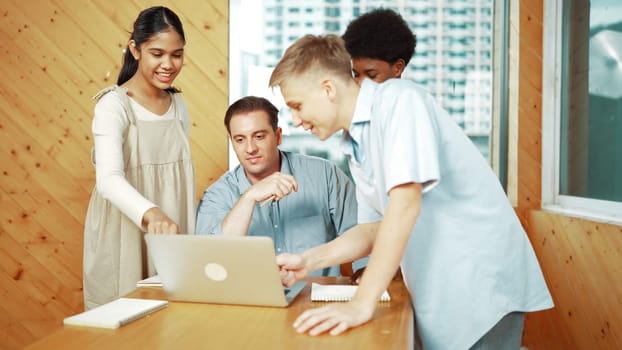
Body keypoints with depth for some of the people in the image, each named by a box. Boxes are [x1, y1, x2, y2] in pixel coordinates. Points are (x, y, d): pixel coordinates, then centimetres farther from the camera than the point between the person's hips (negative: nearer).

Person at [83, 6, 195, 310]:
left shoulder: (178, 105, 5)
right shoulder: (114, 105, -13)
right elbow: (109, 178, -28)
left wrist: (188, 233, 12)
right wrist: (150, 213, -45)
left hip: (169, 238, 5)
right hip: (125, 237, -5)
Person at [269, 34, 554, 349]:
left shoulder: (399, 100, -15)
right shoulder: (354, 146, 10)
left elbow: (405, 202, -25)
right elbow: (374, 229, 16)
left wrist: (361, 304, -27)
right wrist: (309, 260, 4)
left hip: (482, 284, -8)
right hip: (439, 295, 8)